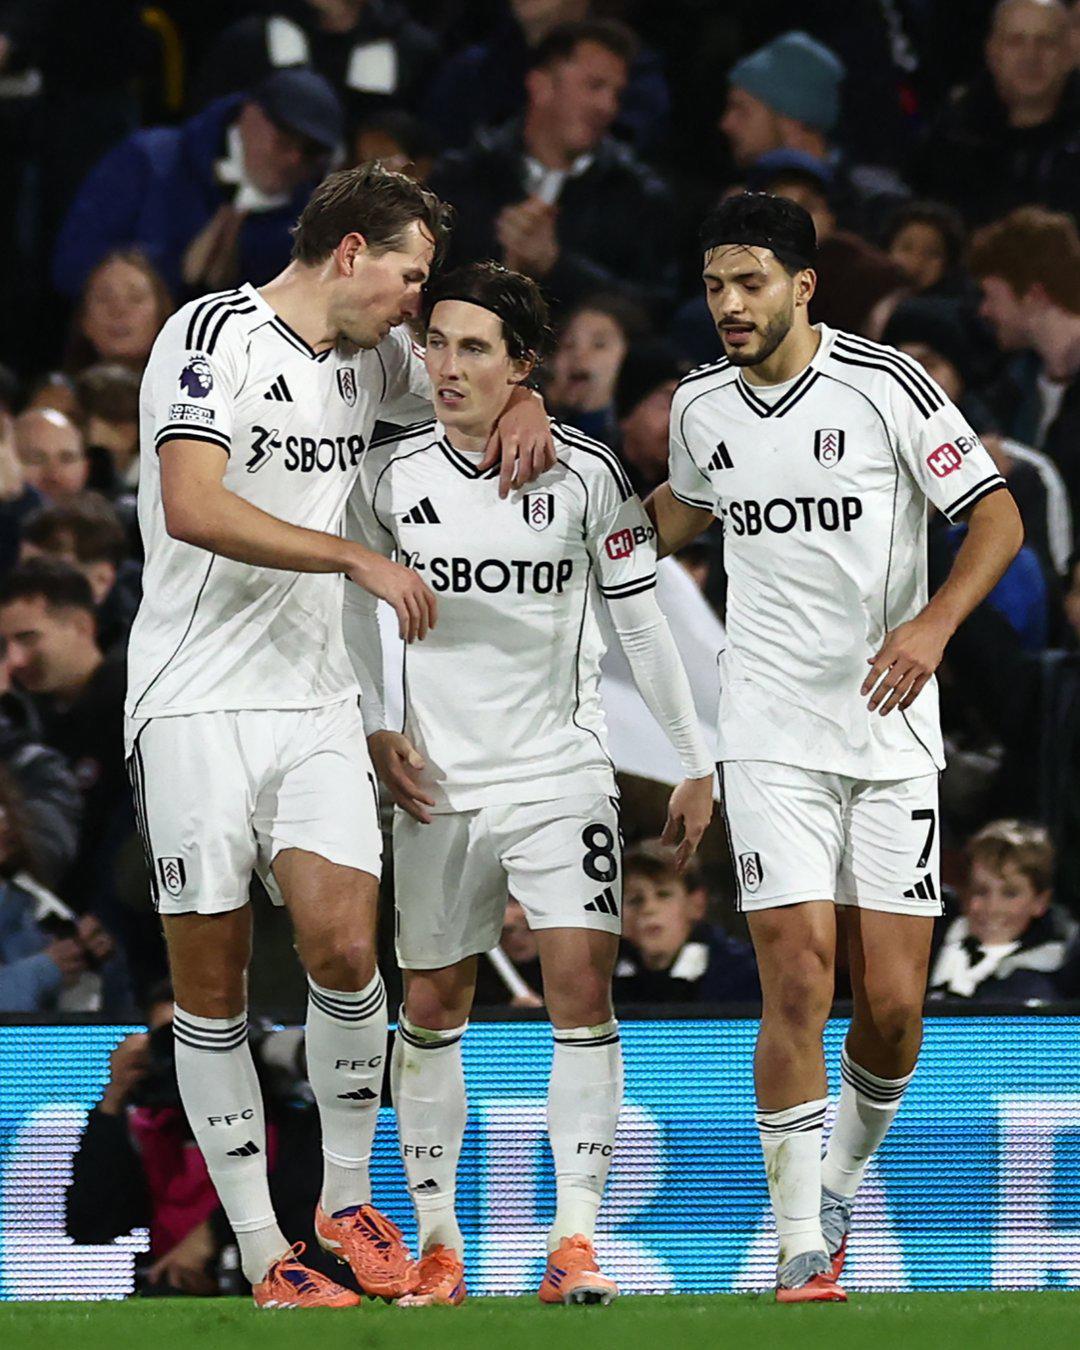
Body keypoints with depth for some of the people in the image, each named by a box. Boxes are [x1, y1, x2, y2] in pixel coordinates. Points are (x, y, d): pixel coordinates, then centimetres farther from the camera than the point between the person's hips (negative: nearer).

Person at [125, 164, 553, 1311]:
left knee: (343, 946, -12)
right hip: (197, 702, -5)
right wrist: (359, 558, -20)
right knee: (208, 980, -3)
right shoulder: (213, 336, -9)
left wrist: (524, 407, 9)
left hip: (316, 702, 5)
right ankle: (262, 1256, 3)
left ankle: (347, 1202, 5)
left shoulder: (372, 356, 13)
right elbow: (193, 507, -22)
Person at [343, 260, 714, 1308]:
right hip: (439, 782, 1)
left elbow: (639, 621, 4)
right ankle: (436, 1240, 14)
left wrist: (695, 762, 6)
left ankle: (575, 1238, -12)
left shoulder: (583, 473, -5)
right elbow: (357, 605, 13)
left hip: (562, 769, -1)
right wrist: (377, 729, 1)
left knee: (581, 984, -13)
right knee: (432, 1006, 4)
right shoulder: (389, 475, -3)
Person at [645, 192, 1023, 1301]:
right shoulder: (699, 406, 5)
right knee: (798, 982, -12)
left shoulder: (887, 387, -8)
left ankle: (837, 1178, 26)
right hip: (770, 737, 1)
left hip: (891, 731, -1)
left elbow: (996, 517, -6)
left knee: (892, 1005, -2)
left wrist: (933, 623, -20)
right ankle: (803, 1246, -5)